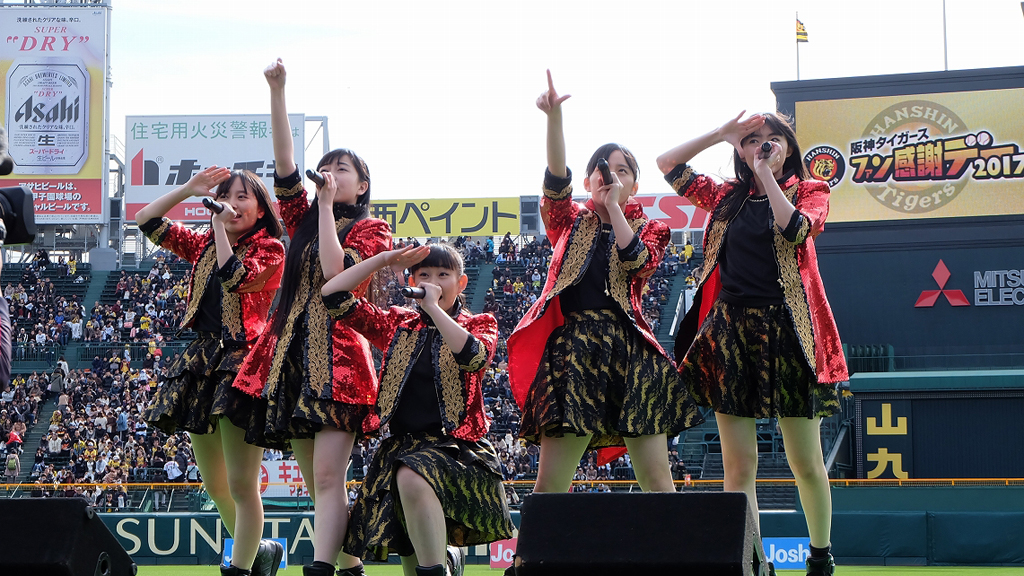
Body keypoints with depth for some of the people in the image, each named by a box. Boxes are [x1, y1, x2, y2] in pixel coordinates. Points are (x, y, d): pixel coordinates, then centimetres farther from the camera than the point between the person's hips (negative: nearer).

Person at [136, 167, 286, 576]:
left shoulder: (269, 248, -1)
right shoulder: (204, 246, 18)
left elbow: (236, 277, -20)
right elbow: (146, 220, 15)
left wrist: (220, 225, -14)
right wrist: (188, 190, 5)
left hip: (242, 360, -8)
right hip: (203, 364, 8)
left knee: (240, 486, -9)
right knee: (215, 487, 13)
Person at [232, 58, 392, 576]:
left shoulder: (371, 229, 5)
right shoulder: (304, 220, 19)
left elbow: (335, 274, -13)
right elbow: (284, 164, 7)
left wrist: (328, 206, -7)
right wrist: (277, 90, -1)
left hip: (337, 357, -6)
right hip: (292, 354, 6)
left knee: (327, 478, -17)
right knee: (319, 486, 5)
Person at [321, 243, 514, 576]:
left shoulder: (479, 324, 6)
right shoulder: (397, 326, 14)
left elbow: (473, 356, -19)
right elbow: (333, 294, 9)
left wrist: (433, 308, -17)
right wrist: (383, 260, 4)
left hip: (457, 445, -4)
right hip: (402, 447, 4)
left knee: (412, 476, -39)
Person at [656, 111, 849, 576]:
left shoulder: (809, 192, 8)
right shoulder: (728, 197, 16)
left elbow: (795, 229, -13)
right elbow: (668, 163, 15)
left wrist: (768, 173, -7)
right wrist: (721, 134, 9)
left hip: (787, 331, -3)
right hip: (731, 330, 3)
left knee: (805, 462, 1)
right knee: (738, 464, -4)